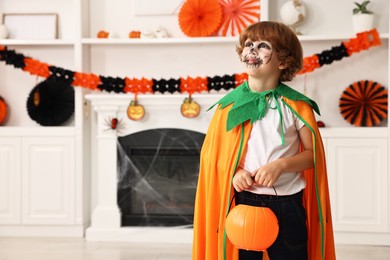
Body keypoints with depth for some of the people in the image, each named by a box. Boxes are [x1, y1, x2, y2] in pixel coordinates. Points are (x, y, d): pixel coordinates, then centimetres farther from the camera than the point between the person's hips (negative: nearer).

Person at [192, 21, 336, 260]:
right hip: (242, 202, 1)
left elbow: (314, 153, -1)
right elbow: (213, 154, 7)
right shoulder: (229, 104, 1)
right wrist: (234, 172, -11)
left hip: (287, 204, -1)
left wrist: (281, 164, -17)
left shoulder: (296, 105, -4)